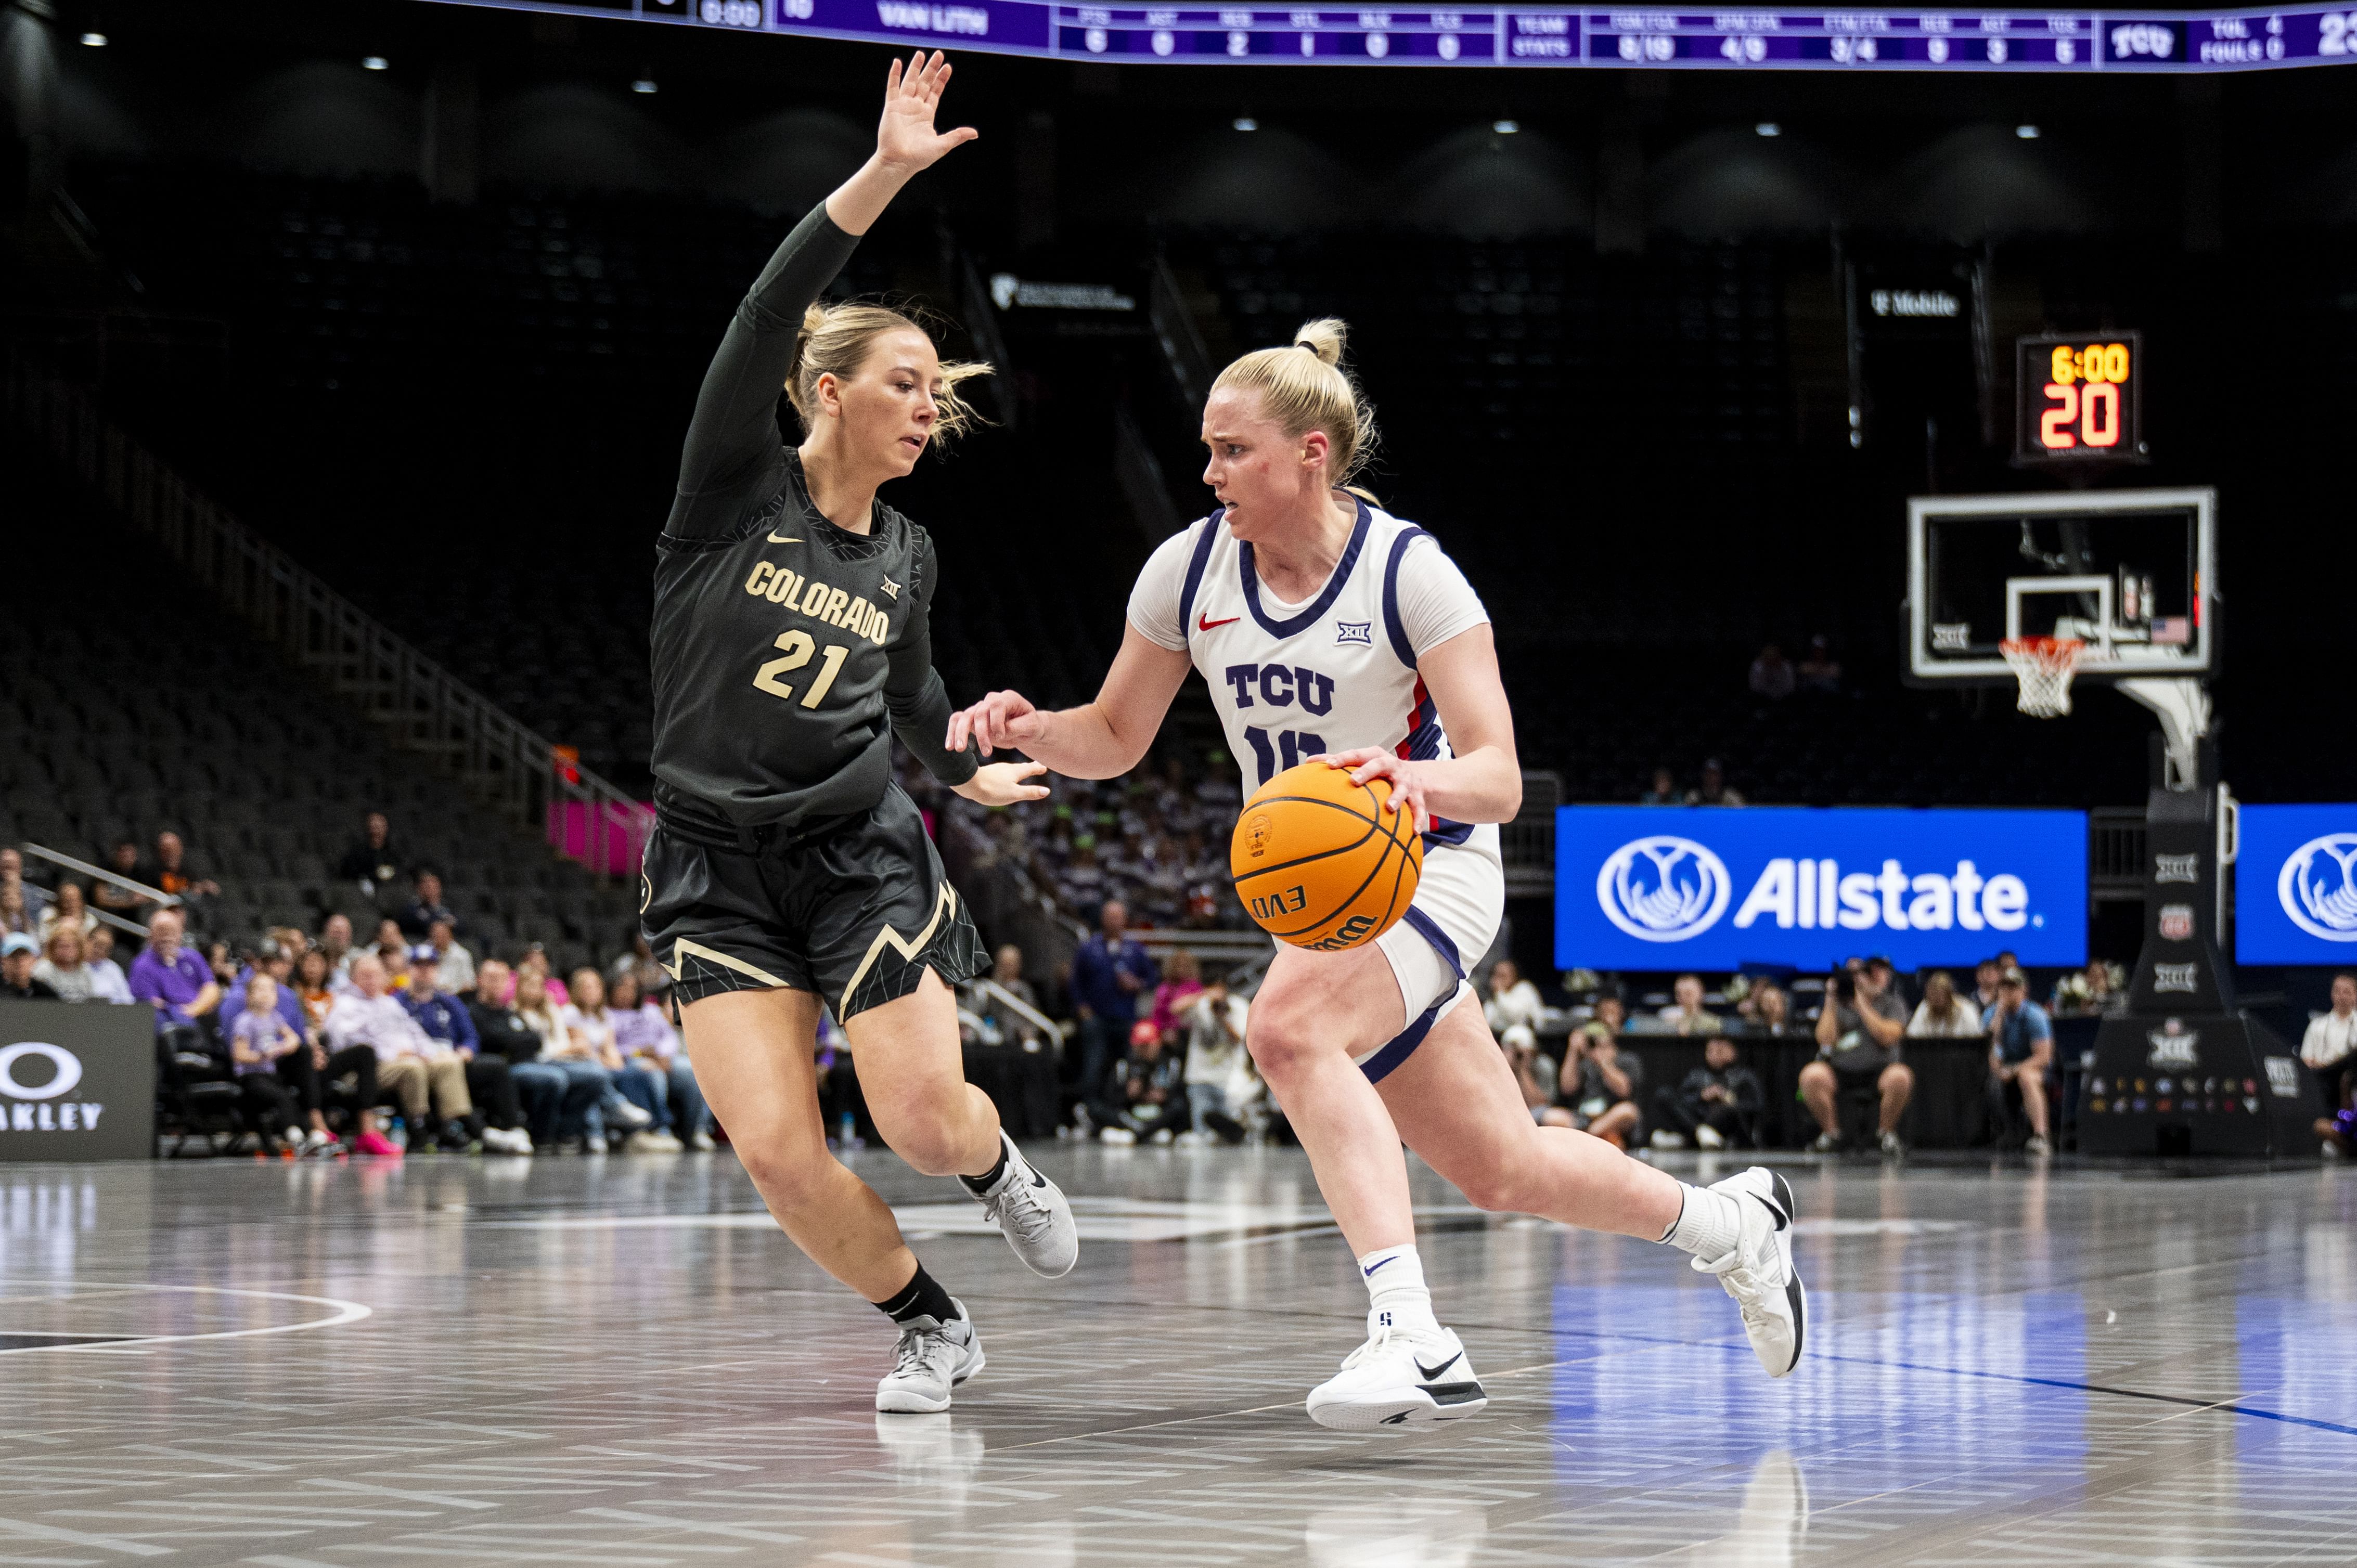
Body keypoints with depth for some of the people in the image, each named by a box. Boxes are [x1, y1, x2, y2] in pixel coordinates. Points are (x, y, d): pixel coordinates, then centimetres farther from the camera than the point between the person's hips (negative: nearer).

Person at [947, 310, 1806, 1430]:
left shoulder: (1407, 570, -18)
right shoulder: (1189, 569, -3)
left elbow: (1498, 779, -22)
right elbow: (1115, 737, 7)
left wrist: (1418, 780, -44)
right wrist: (1032, 731, -15)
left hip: (1431, 869, -6)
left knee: (1288, 1028, -36)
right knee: (1501, 1171, 11)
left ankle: (1413, 1338, -40)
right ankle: (1732, 1223, 36)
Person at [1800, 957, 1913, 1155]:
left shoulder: (1893, 1005, 7)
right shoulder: (1838, 1004, 10)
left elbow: (1887, 1037, -12)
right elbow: (1826, 1040, -5)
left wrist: (1863, 1005, -13)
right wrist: (1830, 1003, -8)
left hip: (1878, 1070, -1)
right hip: (1840, 1070, 1)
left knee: (1900, 1077, -34)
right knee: (1811, 1076, -30)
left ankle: (1887, 1133, -9)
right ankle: (1830, 1133, -9)